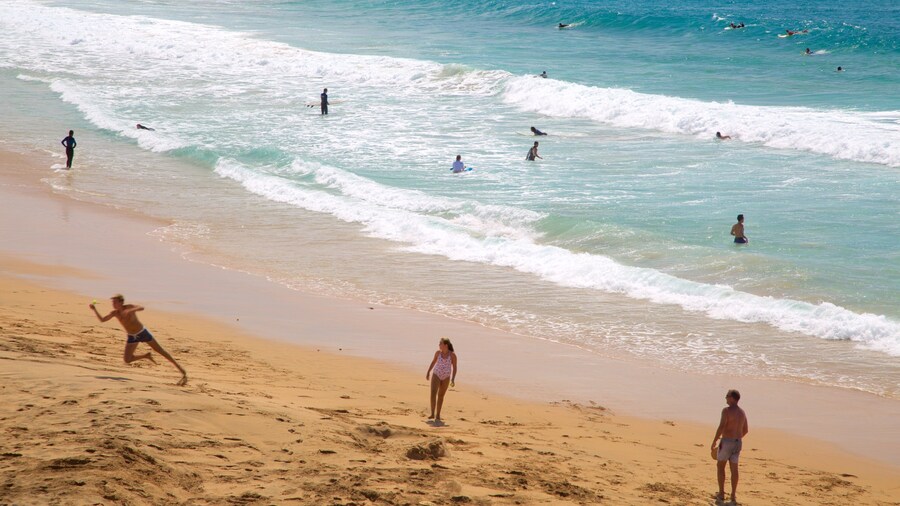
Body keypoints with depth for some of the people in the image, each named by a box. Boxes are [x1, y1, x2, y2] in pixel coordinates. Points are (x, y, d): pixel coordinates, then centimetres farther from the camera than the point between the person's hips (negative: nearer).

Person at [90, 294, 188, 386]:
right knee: (127, 360, -8)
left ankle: (181, 369, 7)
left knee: (160, 350, 0)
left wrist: (131, 311, -50)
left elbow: (142, 308, -35)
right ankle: (146, 356, 17)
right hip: (132, 337, 4)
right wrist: (94, 309, -18)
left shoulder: (128, 307, -19)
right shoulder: (115, 313, -7)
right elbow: (102, 320, -7)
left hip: (143, 333, -4)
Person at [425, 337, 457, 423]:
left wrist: (453, 379, -16)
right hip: (436, 375, 1)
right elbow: (433, 362, 10)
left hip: (446, 377, -1)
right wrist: (428, 372, 15)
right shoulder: (438, 352, -7)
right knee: (433, 393, -16)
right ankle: (432, 414, -17)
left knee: (441, 395, 10)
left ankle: (438, 415, 21)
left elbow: (454, 368, -8)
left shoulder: (452, 355, -15)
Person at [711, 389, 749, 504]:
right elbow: (745, 430, 17)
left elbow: (721, 427, -20)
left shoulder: (727, 410, -14)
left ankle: (721, 494, 7)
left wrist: (714, 441, -11)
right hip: (737, 443, 6)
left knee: (720, 466, 8)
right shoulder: (742, 412, 9)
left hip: (726, 442, -6)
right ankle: (733, 496, 8)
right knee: (734, 469, 8)